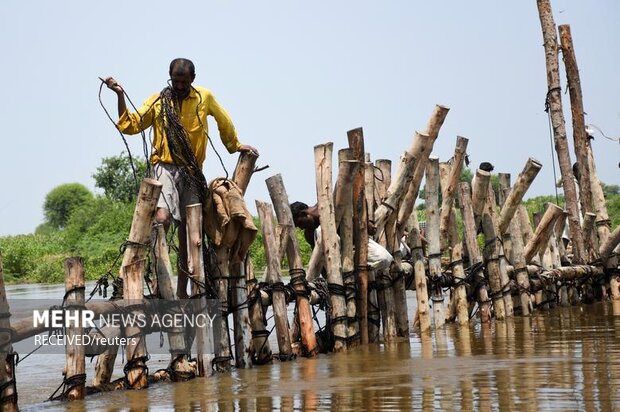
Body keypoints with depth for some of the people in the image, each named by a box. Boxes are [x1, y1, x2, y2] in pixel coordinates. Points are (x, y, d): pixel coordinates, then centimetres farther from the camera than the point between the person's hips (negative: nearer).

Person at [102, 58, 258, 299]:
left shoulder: (205, 97, 6)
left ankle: (182, 291, 17)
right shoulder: (158, 101, 2)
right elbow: (130, 126, -1)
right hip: (165, 166, -3)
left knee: (188, 230, 8)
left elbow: (224, 121, 22)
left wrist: (235, 146, 31)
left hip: (192, 171, 3)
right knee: (162, 218, -28)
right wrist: (120, 96, -10)